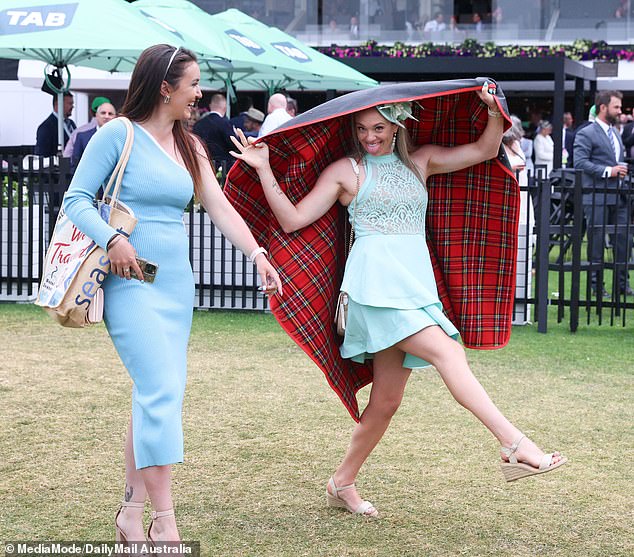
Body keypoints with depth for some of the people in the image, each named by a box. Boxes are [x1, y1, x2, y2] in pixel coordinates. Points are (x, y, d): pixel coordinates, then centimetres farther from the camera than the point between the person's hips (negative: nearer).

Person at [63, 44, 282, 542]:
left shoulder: (190, 146, 14)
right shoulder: (118, 135, -5)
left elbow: (220, 207, 9)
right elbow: (77, 198, -6)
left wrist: (258, 254, -4)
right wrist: (112, 238, -22)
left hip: (177, 283, 7)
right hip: (132, 280, -7)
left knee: (157, 394, 7)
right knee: (161, 390, -14)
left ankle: (133, 511, 16)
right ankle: (165, 521, -9)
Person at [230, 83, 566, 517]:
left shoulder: (420, 162, 18)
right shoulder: (345, 171, 7)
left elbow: (485, 151, 16)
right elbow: (293, 220, 2)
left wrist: (494, 112, -1)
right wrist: (264, 170, -6)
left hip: (416, 283, 6)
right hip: (376, 282, -6)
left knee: (387, 400, 7)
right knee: (448, 353, -23)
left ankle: (343, 483, 21)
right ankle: (515, 445, -30)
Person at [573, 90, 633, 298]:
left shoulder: (615, 133, 20)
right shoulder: (586, 134, -7)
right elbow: (580, 162, -17)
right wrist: (608, 171, -20)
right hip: (597, 197, -7)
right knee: (596, 243, 0)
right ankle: (596, 285, 7)